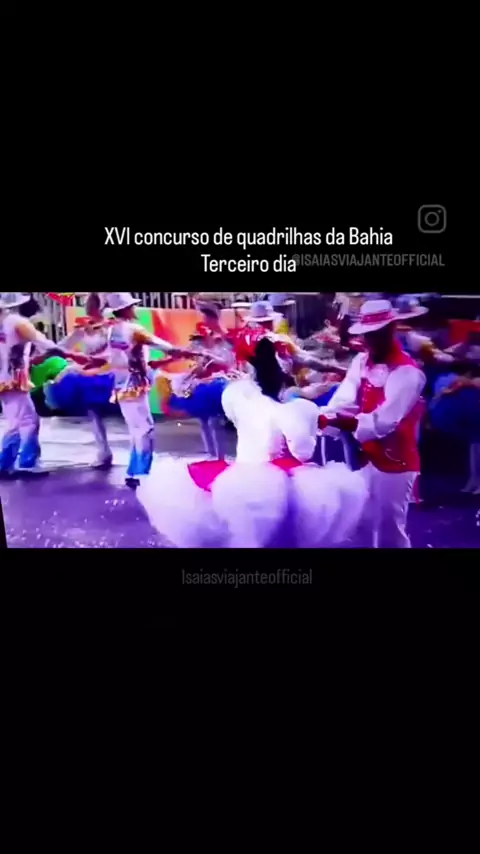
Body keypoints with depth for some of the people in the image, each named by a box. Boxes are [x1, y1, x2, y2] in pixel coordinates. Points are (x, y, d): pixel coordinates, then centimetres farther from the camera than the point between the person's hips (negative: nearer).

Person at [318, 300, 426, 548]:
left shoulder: (407, 372, -19)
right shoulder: (361, 362, 5)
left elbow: (385, 420, -31)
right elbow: (345, 401, -8)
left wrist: (338, 421, -41)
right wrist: (320, 417, -28)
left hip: (395, 460, -7)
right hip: (366, 456, 7)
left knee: (389, 527, 4)